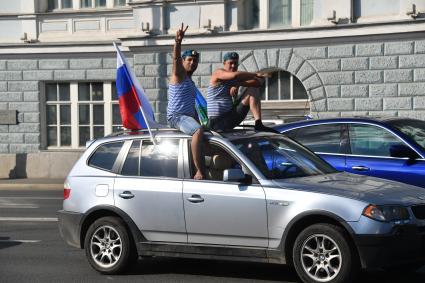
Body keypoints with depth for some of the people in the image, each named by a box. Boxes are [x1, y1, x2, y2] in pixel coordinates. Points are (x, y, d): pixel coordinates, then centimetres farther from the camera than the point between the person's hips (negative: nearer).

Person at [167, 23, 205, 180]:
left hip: (188, 116, 10)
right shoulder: (179, 74, -3)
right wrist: (178, 42, -41)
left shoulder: (190, 81, 22)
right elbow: (175, 58, -24)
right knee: (198, 131, -35)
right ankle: (199, 171, -41)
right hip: (176, 116, -10)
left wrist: (198, 120, 23)